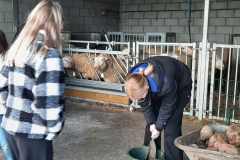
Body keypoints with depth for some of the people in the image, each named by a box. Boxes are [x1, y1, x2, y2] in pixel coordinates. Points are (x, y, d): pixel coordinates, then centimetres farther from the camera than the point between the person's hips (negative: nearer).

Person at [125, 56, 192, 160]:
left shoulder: (166, 82, -44)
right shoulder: (134, 81, -28)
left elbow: (167, 107, -26)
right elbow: (145, 104, -11)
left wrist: (159, 127, -15)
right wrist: (151, 123, -9)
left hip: (181, 86, -5)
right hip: (157, 89, 5)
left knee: (171, 127, -13)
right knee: (151, 125, 3)